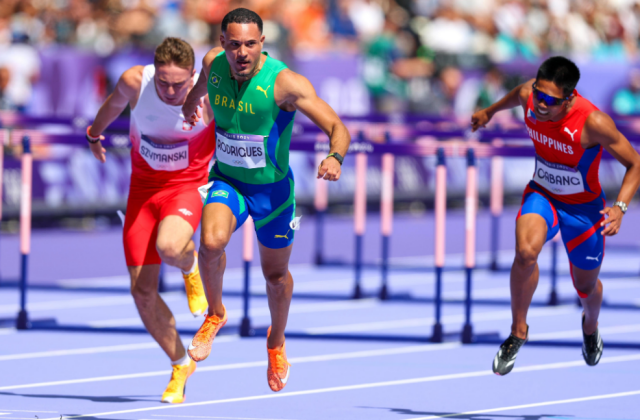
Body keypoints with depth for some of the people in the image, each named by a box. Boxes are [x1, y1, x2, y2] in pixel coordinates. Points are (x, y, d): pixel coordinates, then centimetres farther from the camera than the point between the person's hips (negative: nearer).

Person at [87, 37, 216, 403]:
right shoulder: (135, 82, -16)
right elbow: (115, 102, 9)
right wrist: (95, 133, 29)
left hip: (188, 185, -3)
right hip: (144, 187, 3)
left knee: (169, 248, -36)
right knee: (142, 289, -1)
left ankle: (191, 265, 4)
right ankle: (180, 364, 21)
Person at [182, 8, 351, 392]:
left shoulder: (284, 82, -27)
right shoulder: (214, 64, -14)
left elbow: (338, 128, -31)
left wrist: (335, 157, -50)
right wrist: (190, 104, 30)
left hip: (272, 188, -2)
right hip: (227, 180, 2)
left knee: (276, 274, 15)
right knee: (212, 243, -28)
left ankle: (277, 342, 46)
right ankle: (215, 315, 1)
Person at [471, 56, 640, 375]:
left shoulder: (593, 122, -34)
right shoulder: (528, 97, -22)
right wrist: (490, 112, 27)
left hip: (583, 206, -2)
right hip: (542, 194, 2)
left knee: (586, 286, 17)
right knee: (526, 251, -30)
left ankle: (591, 325, 55)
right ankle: (518, 331, -8)